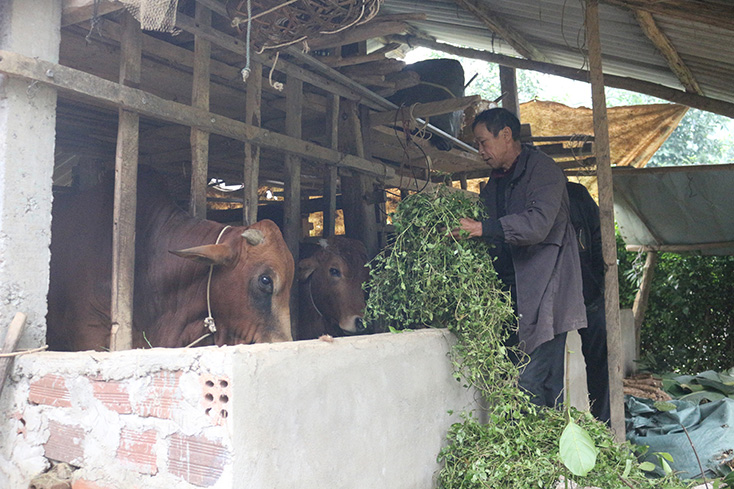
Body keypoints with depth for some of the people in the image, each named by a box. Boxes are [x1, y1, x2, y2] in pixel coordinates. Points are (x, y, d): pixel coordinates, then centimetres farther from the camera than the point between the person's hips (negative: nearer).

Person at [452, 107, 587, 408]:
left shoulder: (541, 168, -4)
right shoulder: (495, 183, 22)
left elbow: (539, 223, -21)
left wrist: (484, 229, -27)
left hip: (544, 292, -8)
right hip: (516, 292, 8)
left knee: (529, 382, -13)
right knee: (548, 380, 9)